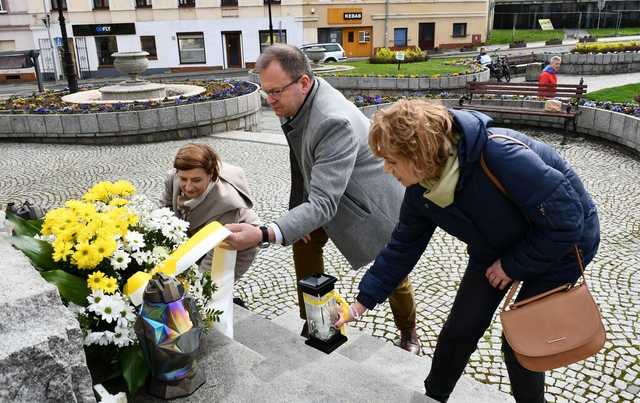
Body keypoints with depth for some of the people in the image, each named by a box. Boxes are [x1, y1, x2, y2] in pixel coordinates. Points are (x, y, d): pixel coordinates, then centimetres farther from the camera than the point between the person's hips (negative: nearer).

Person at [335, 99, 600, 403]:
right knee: (460, 328, 6)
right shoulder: (420, 192, -18)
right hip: (496, 247, 6)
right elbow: (402, 249, -5)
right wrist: (363, 302, -4)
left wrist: (513, 265, -20)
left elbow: (565, 220, -31)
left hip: (559, 245, -5)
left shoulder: (500, 156, -40)